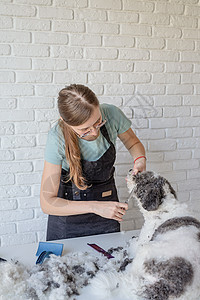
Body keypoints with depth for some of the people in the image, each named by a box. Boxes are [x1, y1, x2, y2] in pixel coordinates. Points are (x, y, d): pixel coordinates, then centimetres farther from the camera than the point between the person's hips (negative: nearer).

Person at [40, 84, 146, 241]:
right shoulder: (58, 138, -28)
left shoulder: (111, 114, -21)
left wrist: (140, 160, -20)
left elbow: (133, 143, 2)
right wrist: (95, 207, -34)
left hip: (107, 197, 3)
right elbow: (47, 203, -26)